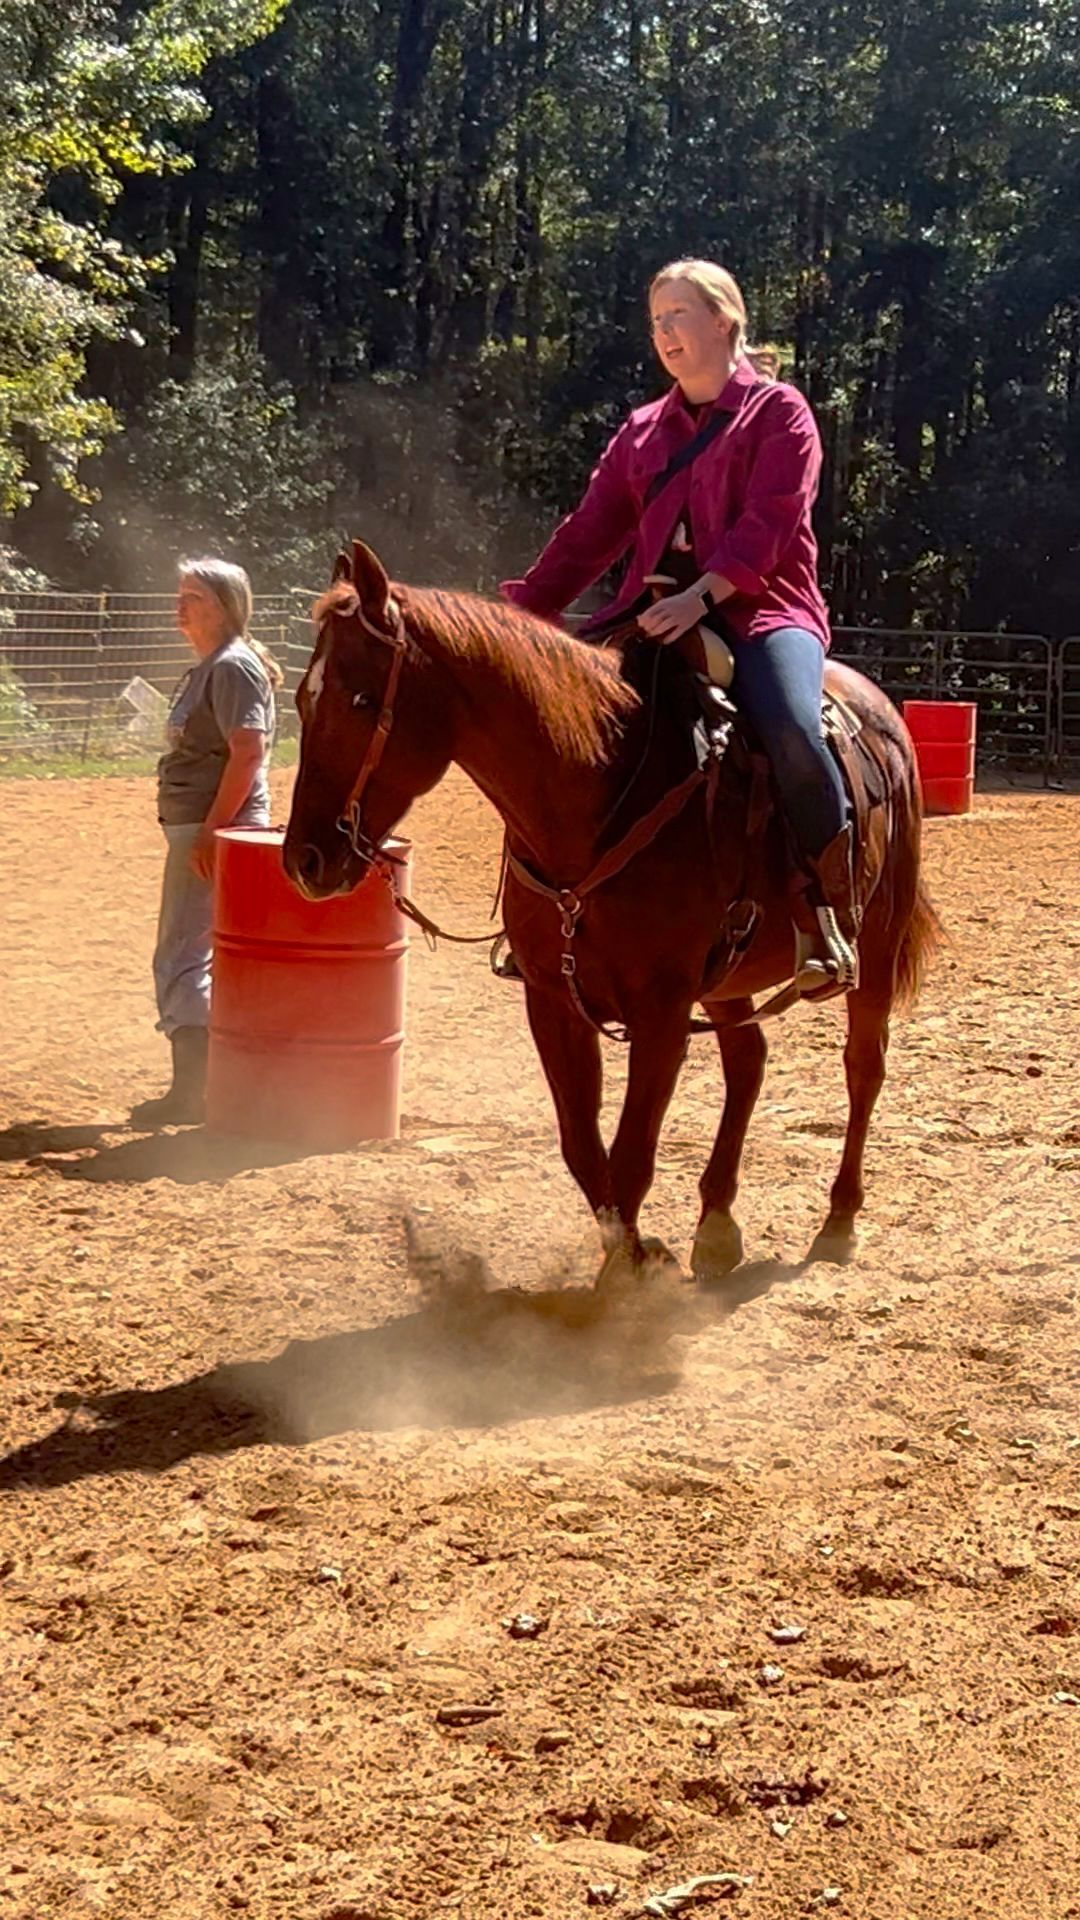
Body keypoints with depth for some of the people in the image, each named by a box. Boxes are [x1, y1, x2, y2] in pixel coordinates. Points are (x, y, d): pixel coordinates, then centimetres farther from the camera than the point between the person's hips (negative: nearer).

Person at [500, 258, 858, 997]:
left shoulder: (779, 411, 3)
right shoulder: (644, 431, 20)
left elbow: (768, 523, -12)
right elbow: (591, 532, 15)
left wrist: (702, 592, -28)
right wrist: (525, 611, 3)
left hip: (762, 608, -6)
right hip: (656, 613, 6)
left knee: (791, 730, -35)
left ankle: (830, 916, -19)